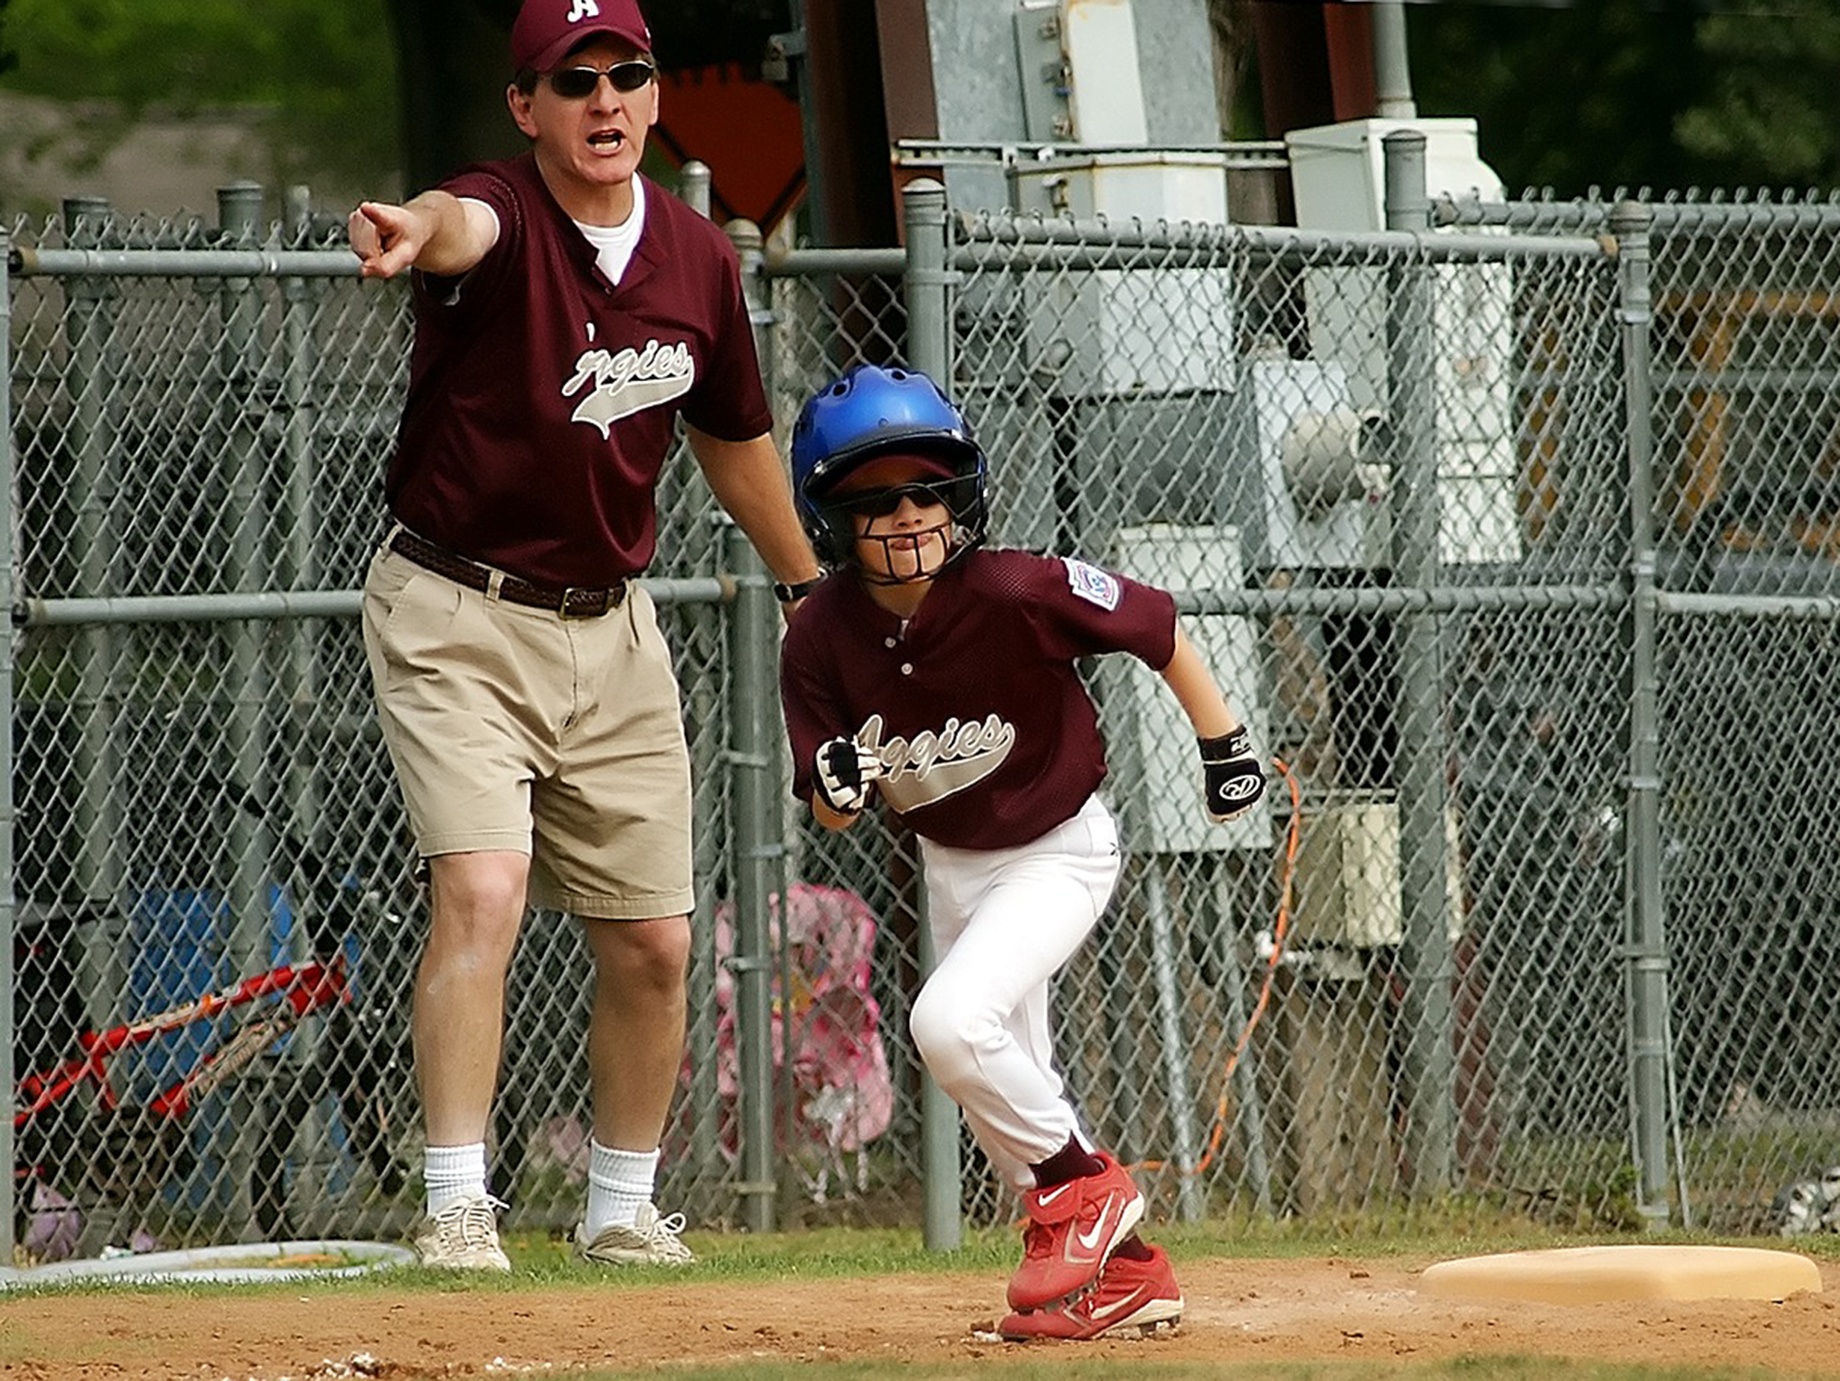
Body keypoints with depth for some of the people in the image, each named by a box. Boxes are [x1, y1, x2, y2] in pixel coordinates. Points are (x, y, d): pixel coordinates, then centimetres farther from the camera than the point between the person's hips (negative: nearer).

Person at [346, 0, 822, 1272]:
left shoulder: (697, 258, 1)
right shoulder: (501, 221, -17)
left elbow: (734, 437, 17)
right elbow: (463, 226, -45)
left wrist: (810, 589, 26)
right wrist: (416, 235, -69)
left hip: (611, 629, 5)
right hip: (456, 617, -5)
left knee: (654, 942, 7)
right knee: (482, 890, -22)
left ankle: (624, 1212, 25)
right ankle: (459, 1205, -19)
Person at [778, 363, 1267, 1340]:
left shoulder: (1018, 596, -29)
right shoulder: (821, 638, -16)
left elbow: (1156, 627, -13)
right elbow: (833, 814, -8)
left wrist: (1225, 745, -3)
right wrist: (838, 785, -32)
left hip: (1058, 850, -6)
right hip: (950, 863, 6)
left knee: (951, 1022, -26)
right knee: (1004, 1093, 13)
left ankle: (1083, 1186, -3)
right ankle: (1127, 1272, 30)